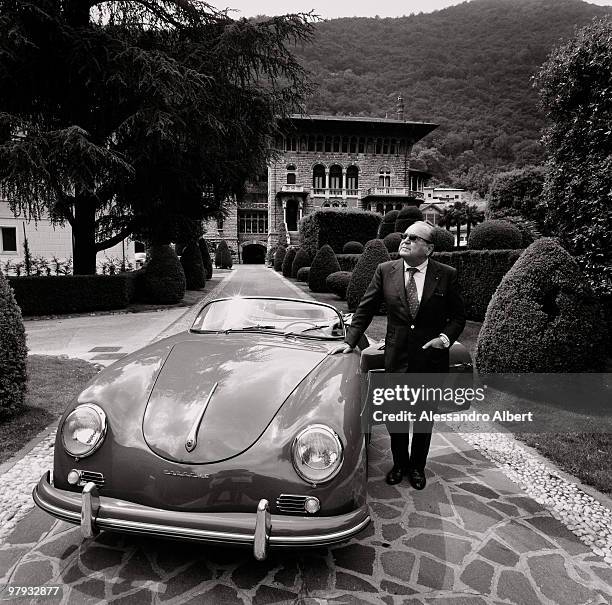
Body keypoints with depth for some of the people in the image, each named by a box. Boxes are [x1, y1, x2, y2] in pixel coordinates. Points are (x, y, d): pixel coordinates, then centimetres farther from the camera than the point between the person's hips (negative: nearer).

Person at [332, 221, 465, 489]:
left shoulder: (447, 275, -6)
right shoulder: (385, 271, -3)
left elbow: (458, 316, 3)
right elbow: (365, 309, 3)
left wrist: (445, 337, -14)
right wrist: (350, 341, -3)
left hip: (431, 358, -1)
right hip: (396, 357, 1)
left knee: (424, 418, 15)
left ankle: (417, 467, 37)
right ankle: (399, 464, 37)